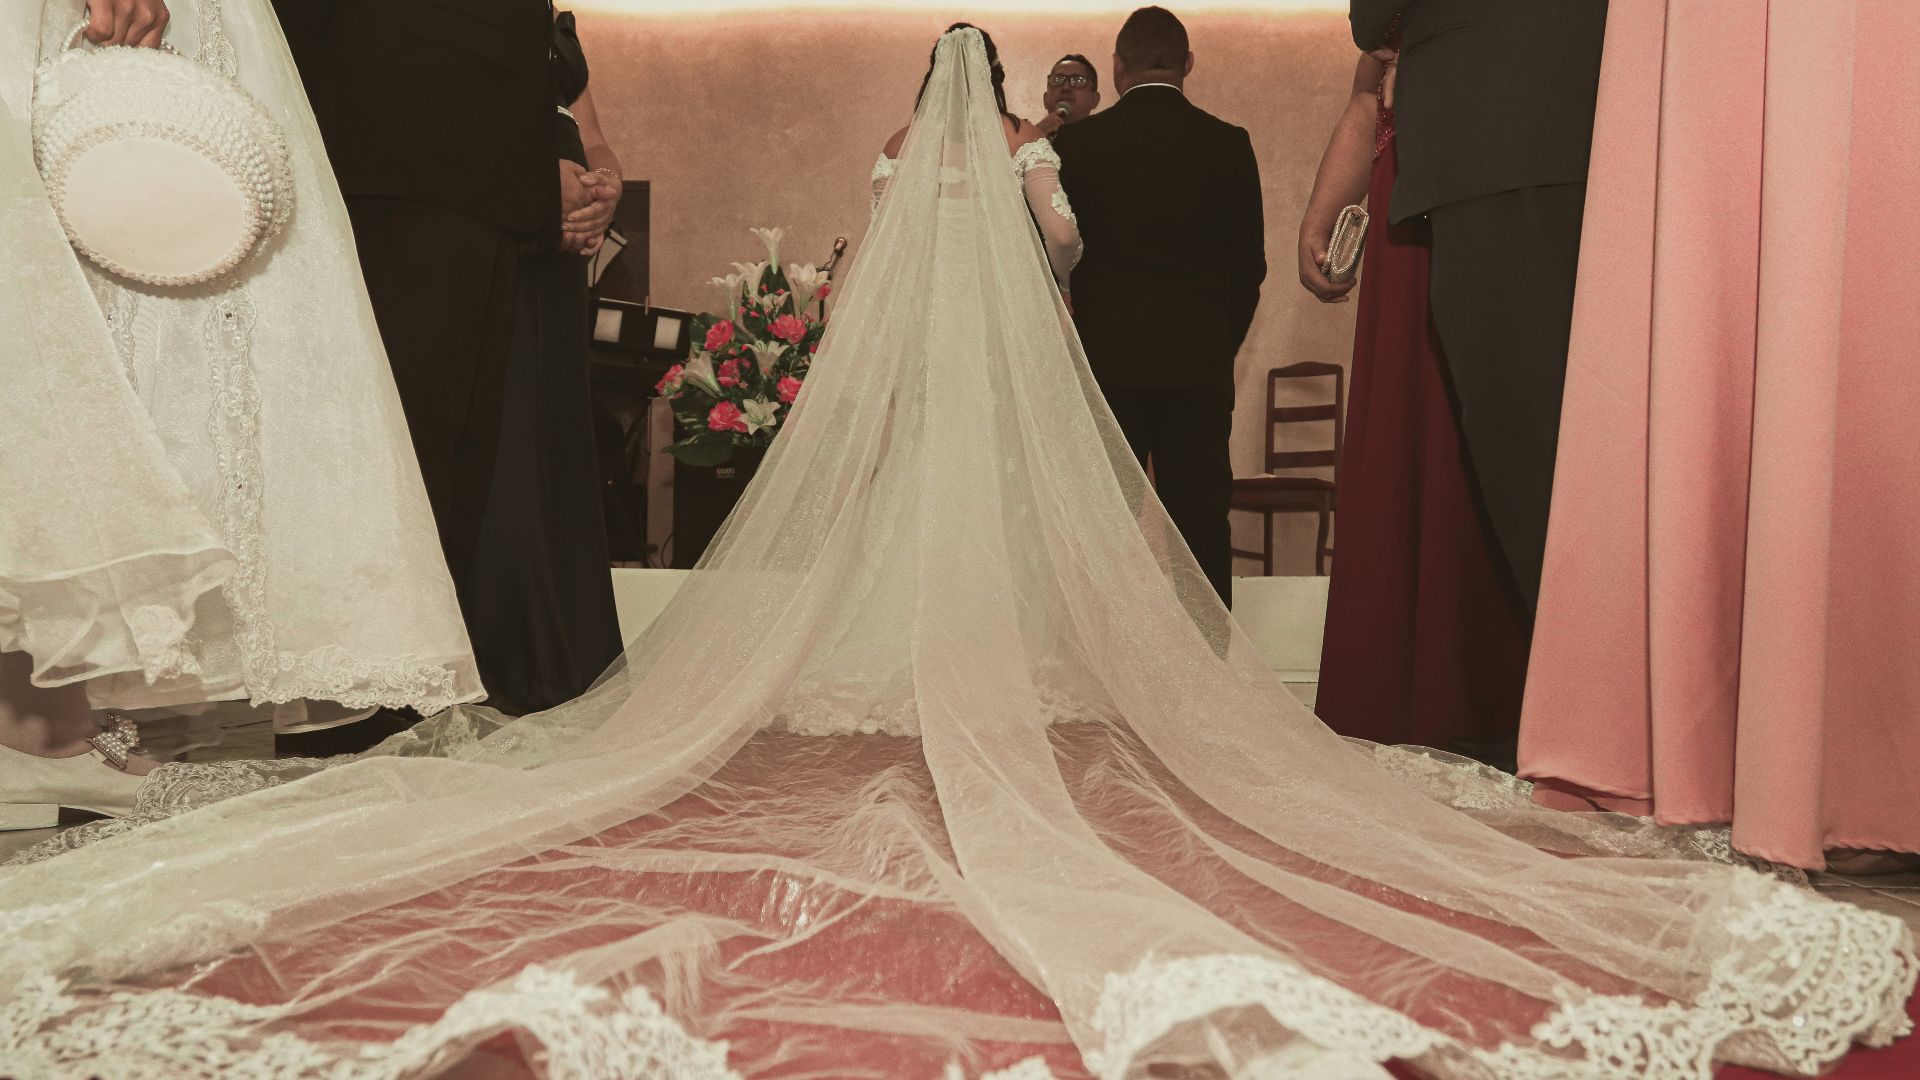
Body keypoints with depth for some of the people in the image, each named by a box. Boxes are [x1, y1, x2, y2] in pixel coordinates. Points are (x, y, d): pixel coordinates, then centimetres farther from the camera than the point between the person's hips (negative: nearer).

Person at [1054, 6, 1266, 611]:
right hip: (1200, 360, 1)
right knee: (1200, 518, 3)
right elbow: (1250, 263, 7)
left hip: (1105, 357, -1)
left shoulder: (1077, 142, 1)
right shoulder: (1228, 144, 4)